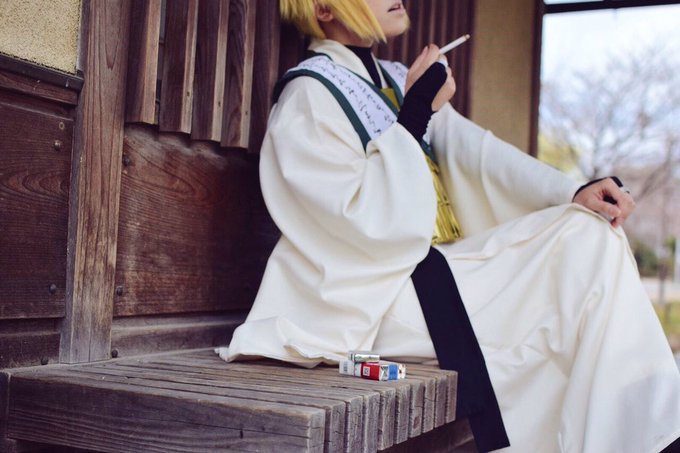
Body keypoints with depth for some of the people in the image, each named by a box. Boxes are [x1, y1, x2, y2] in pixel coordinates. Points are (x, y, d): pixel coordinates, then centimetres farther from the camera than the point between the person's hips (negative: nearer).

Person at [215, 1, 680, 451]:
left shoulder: (396, 80, 16)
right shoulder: (309, 95, -9)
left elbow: (475, 152, 3)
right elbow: (375, 223, -18)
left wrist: (574, 192, -10)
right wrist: (416, 113, -17)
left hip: (444, 266, 8)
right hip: (381, 301, -8)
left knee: (592, 233, -7)